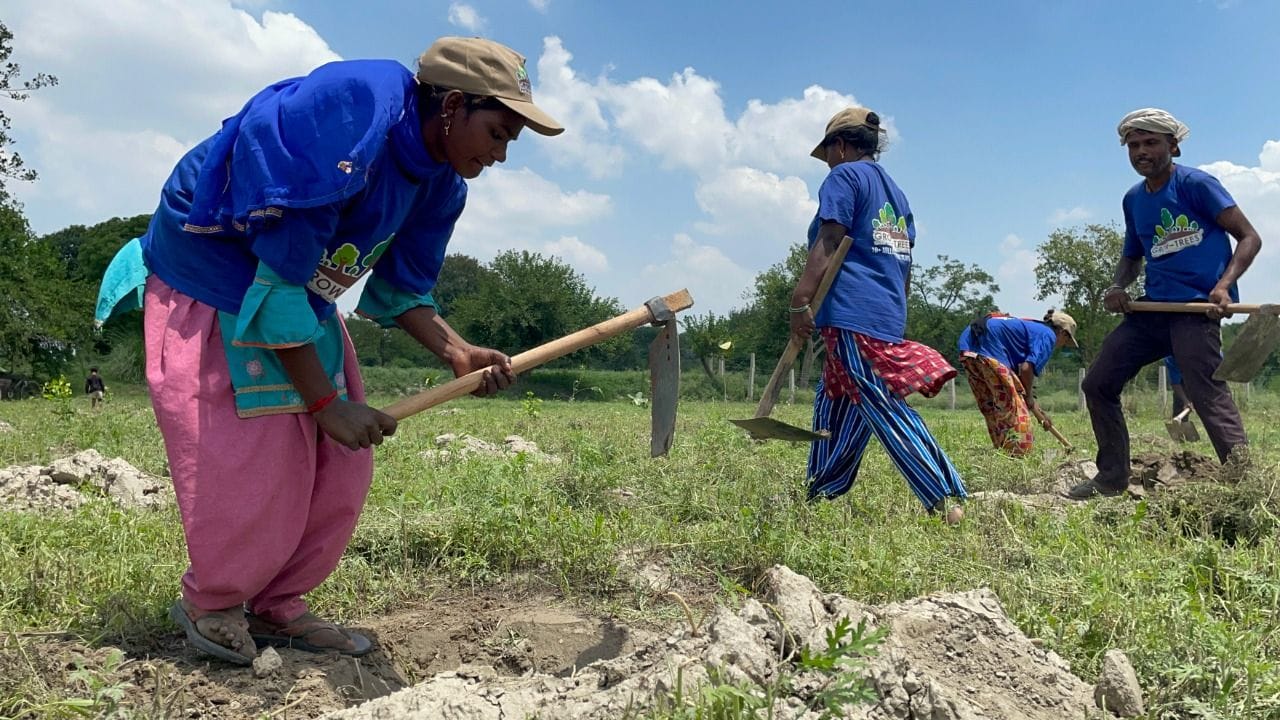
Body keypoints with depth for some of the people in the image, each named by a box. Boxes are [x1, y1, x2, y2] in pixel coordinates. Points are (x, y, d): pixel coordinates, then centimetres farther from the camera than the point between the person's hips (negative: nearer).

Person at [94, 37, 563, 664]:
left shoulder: (442, 183, -5)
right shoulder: (344, 124, -33)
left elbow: (398, 290, 6)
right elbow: (277, 284, -30)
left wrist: (456, 351, -13)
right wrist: (325, 403, -24)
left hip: (301, 302, 8)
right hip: (209, 295, -8)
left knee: (341, 467, 2)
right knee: (256, 468, -10)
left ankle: (275, 606, 20)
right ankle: (209, 603, 18)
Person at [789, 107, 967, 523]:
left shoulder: (845, 176, 0)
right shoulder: (896, 194, 25)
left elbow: (827, 244, -13)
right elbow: (904, 267, 25)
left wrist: (800, 302, -17)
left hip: (852, 315, -9)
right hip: (890, 317, 9)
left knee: (885, 411, -11)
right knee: (834, 405, 16)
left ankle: (946, 503, -15)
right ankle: (820, 498, 21)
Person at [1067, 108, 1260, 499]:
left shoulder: (1196, 184, -4)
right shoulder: (1133, 199, 15)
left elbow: (1249, 237, -6)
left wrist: (1224, 285, -22)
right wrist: (1118, 286, 5)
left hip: (1197, 306, -7)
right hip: (1153, 307, 7)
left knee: (1206, 390, -23)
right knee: (1098, 383, 5)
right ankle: (1112, 478, 16)